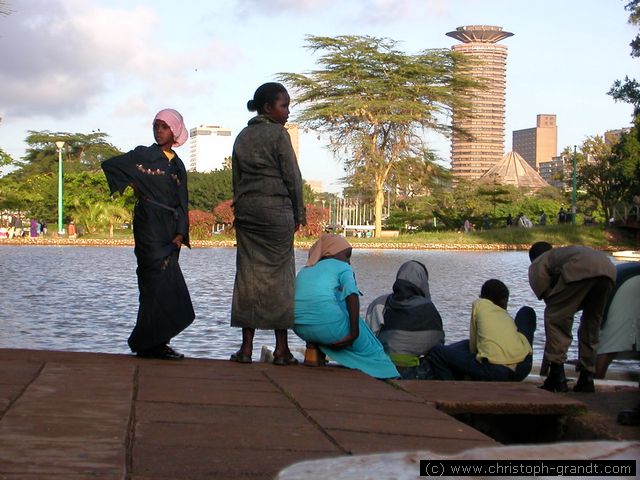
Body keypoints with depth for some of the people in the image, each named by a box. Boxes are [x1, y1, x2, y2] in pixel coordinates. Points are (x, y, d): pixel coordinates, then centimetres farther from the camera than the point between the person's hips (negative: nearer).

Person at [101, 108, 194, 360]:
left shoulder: (178, 165, 17)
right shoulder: (143, 155, 1)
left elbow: (182, 202, 13)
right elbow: (108, 165, -3)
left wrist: (180, 233, 1)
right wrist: (132, 187, -2)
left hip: (170, 231, 6)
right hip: (149, 226, -6)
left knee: (168, 285, 6)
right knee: (158, 282, -12)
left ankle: (151, 343, 13)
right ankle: (151, 344, -8)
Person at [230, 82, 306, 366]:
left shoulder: (242, 137, 14)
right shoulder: (278, 133, -5)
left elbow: (237, 178, 15)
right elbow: (292, 176, -6)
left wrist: (240, 209, 17)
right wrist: (299, 213, 2)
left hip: (245, 208, 6)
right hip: (276, 207, -6)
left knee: (248, 273, 5)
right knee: (278, 274, -1)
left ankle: (247, 347, 4)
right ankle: (281, 348, 1)